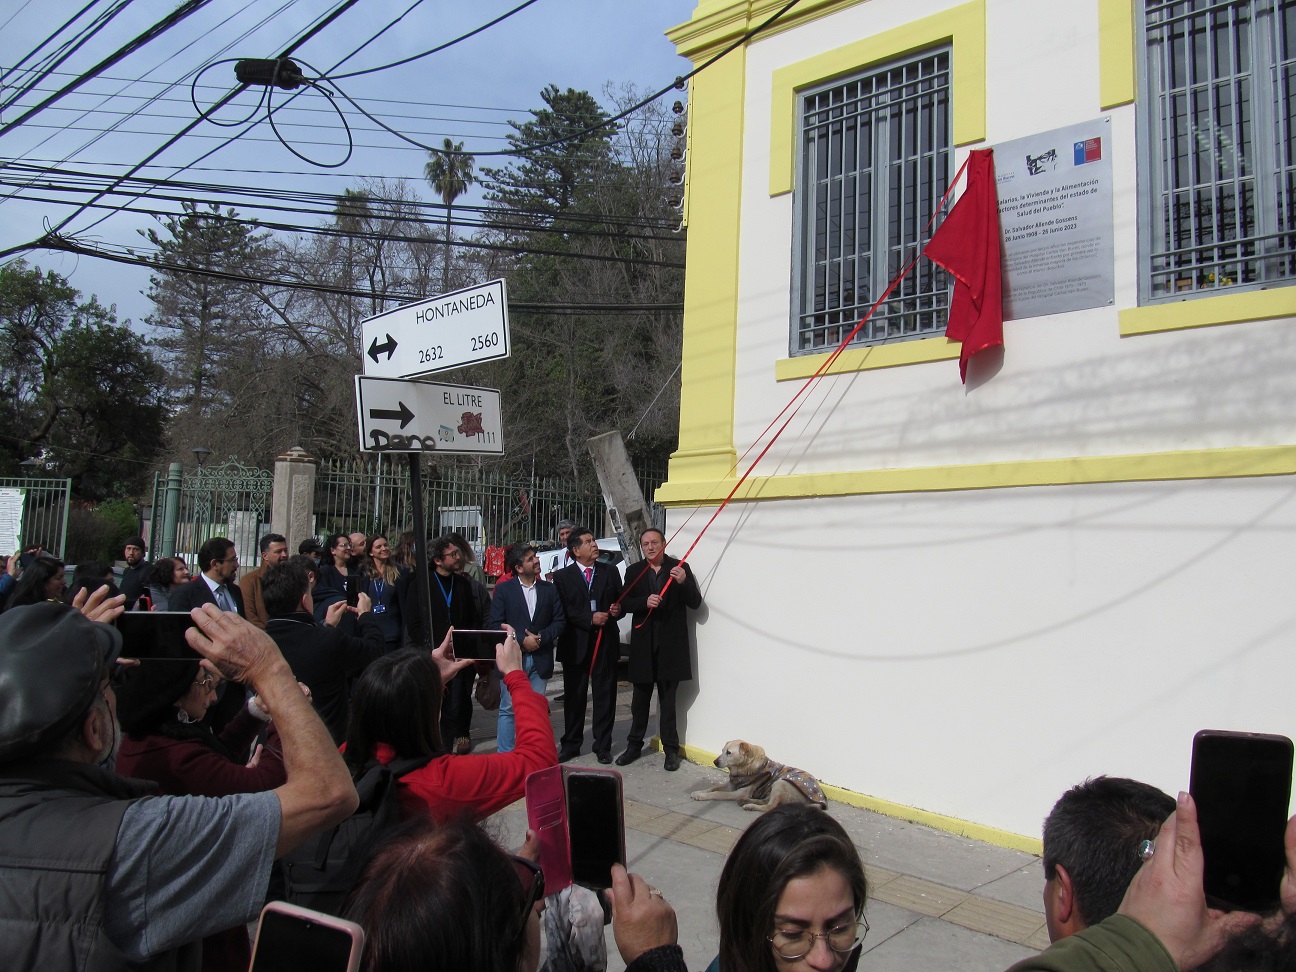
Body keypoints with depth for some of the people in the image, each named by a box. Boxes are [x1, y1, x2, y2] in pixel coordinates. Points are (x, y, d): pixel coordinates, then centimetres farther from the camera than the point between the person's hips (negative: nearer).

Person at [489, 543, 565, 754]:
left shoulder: (548, 589, 7)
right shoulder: (503, 589, -2)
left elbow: (560, 621, 5)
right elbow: (495, 624, -7)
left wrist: (540, 637, -11)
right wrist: (522, 640, -15)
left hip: (540, 660, 3)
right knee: (508, 709, 2)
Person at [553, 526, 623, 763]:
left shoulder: (610, 572, 9)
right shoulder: (562, 577, 1)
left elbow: (621, 601, 14)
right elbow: (563, 611, -7)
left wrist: (617, 610, -9)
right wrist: (590, 618, -17)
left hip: (606, 643, 2)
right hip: (576, 644, -1)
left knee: (605, 695, 6)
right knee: (574, 696, 8)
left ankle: (603, 746, 16)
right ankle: (571, 744, 21)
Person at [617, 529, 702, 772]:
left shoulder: (680, 568, -1)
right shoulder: (634, 571, 5)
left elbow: (695, 603, -4)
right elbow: (625, 603, -1)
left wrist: (684, 582, -23)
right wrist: (645, 602, -20)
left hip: (670, 645, -2)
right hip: (643, 644, 2)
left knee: (668, 700, 6)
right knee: (640, 698, 13)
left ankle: (671, 749, 14)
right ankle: (634, 745, 24)